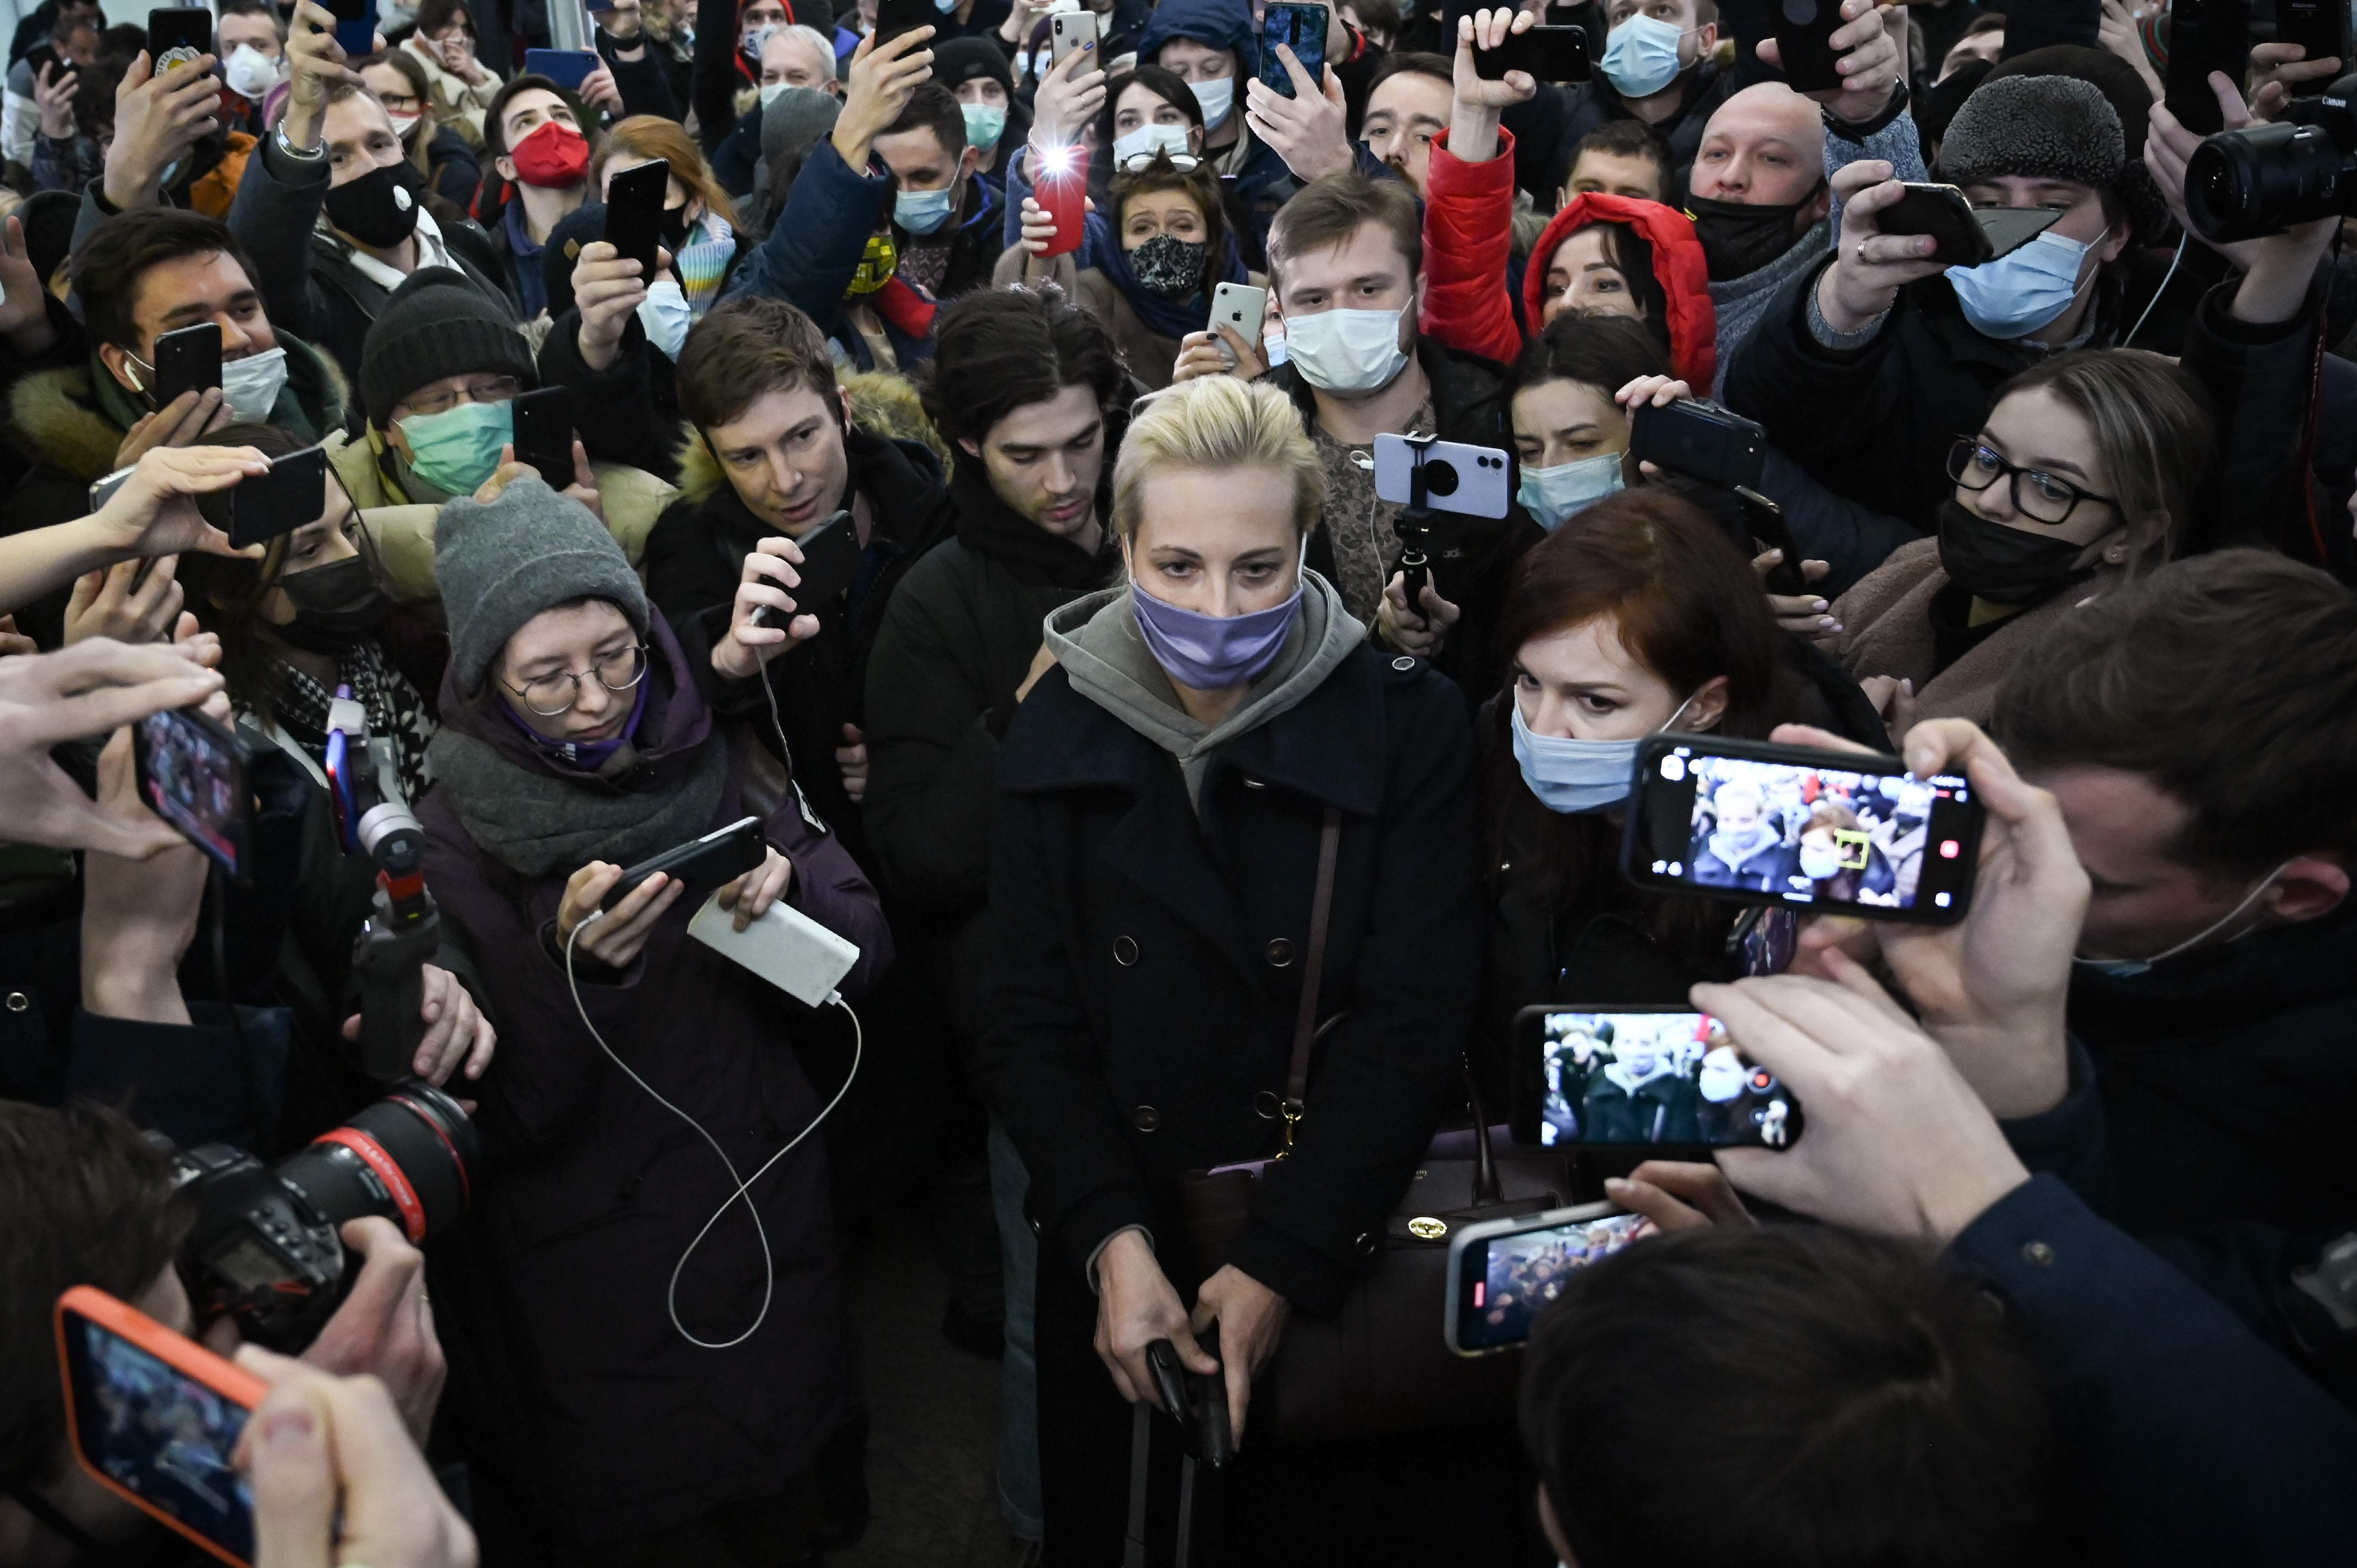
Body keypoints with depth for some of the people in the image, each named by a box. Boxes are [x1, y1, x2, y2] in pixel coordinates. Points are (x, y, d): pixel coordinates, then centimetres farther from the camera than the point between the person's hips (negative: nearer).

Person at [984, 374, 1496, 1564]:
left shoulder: (1406, 724, -10)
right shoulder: (1056, 735, -4)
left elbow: (1413, 1016, -14)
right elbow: (1031, 1024, -5)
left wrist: (1283, 1260, -19)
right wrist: (1112, 1237, -18)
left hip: (1351, 1243, -2)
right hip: (1119, 1247, 2)